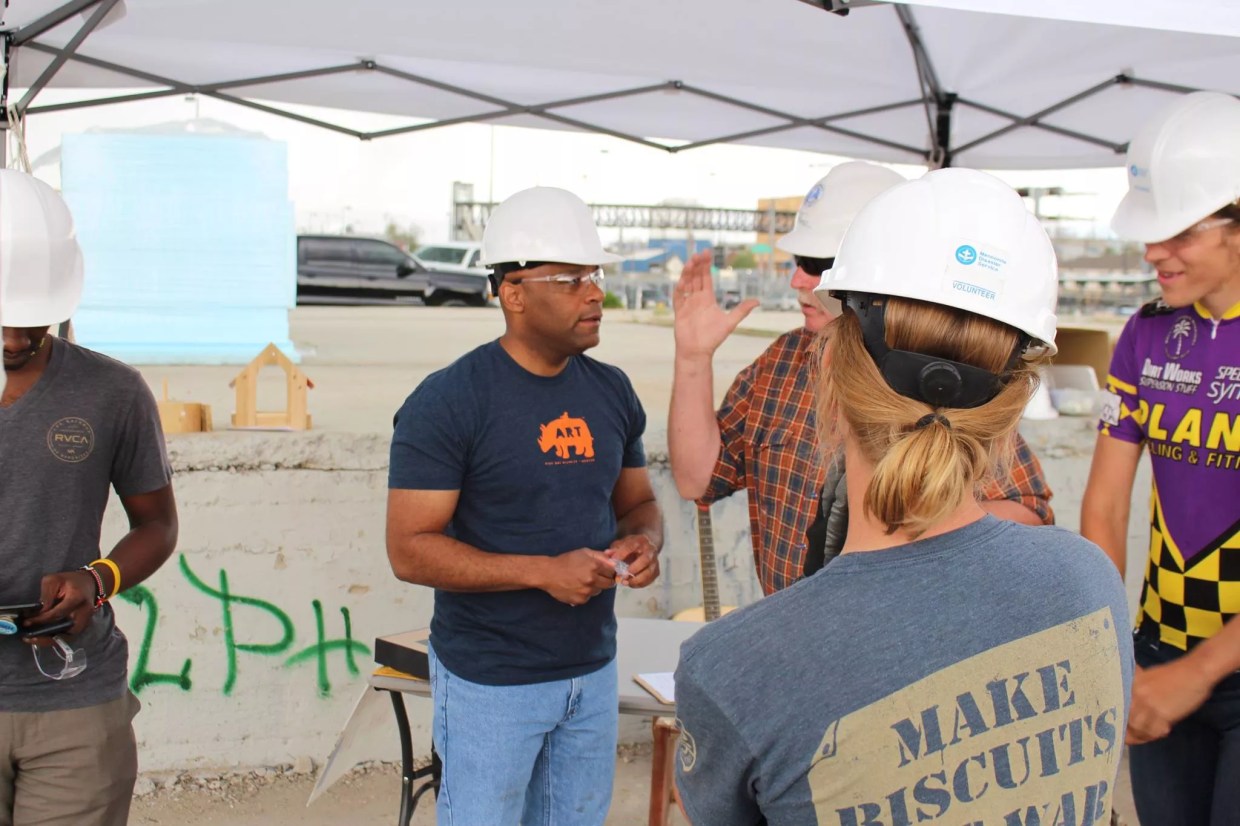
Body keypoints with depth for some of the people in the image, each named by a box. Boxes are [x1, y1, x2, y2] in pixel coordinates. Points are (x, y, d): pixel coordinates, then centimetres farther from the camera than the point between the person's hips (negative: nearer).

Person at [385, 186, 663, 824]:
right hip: (491, 681, -5)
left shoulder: (612, 391, 5)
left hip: (593, 670, 6)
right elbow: (409, 550, -17)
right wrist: (544, 571, -25)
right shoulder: (448, 402, -14)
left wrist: (643, 542, -9)